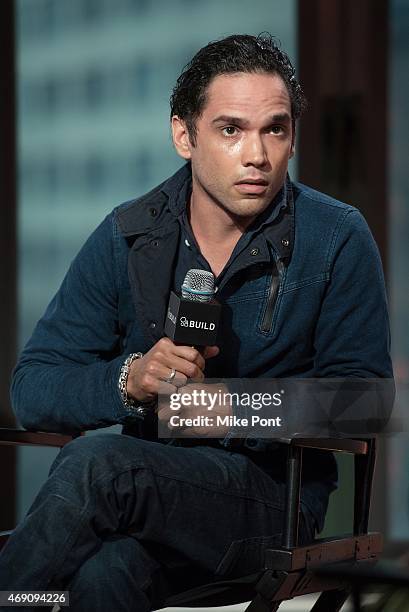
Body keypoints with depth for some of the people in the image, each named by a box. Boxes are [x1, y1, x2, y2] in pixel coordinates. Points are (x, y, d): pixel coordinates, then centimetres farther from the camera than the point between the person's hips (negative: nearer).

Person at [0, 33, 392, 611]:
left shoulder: (337, 240, 0)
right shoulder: (128, 237, 5)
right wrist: (130, 380, -20)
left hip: (275, 492, -2)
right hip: (149, 484, 2)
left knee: (95, 463, -31)